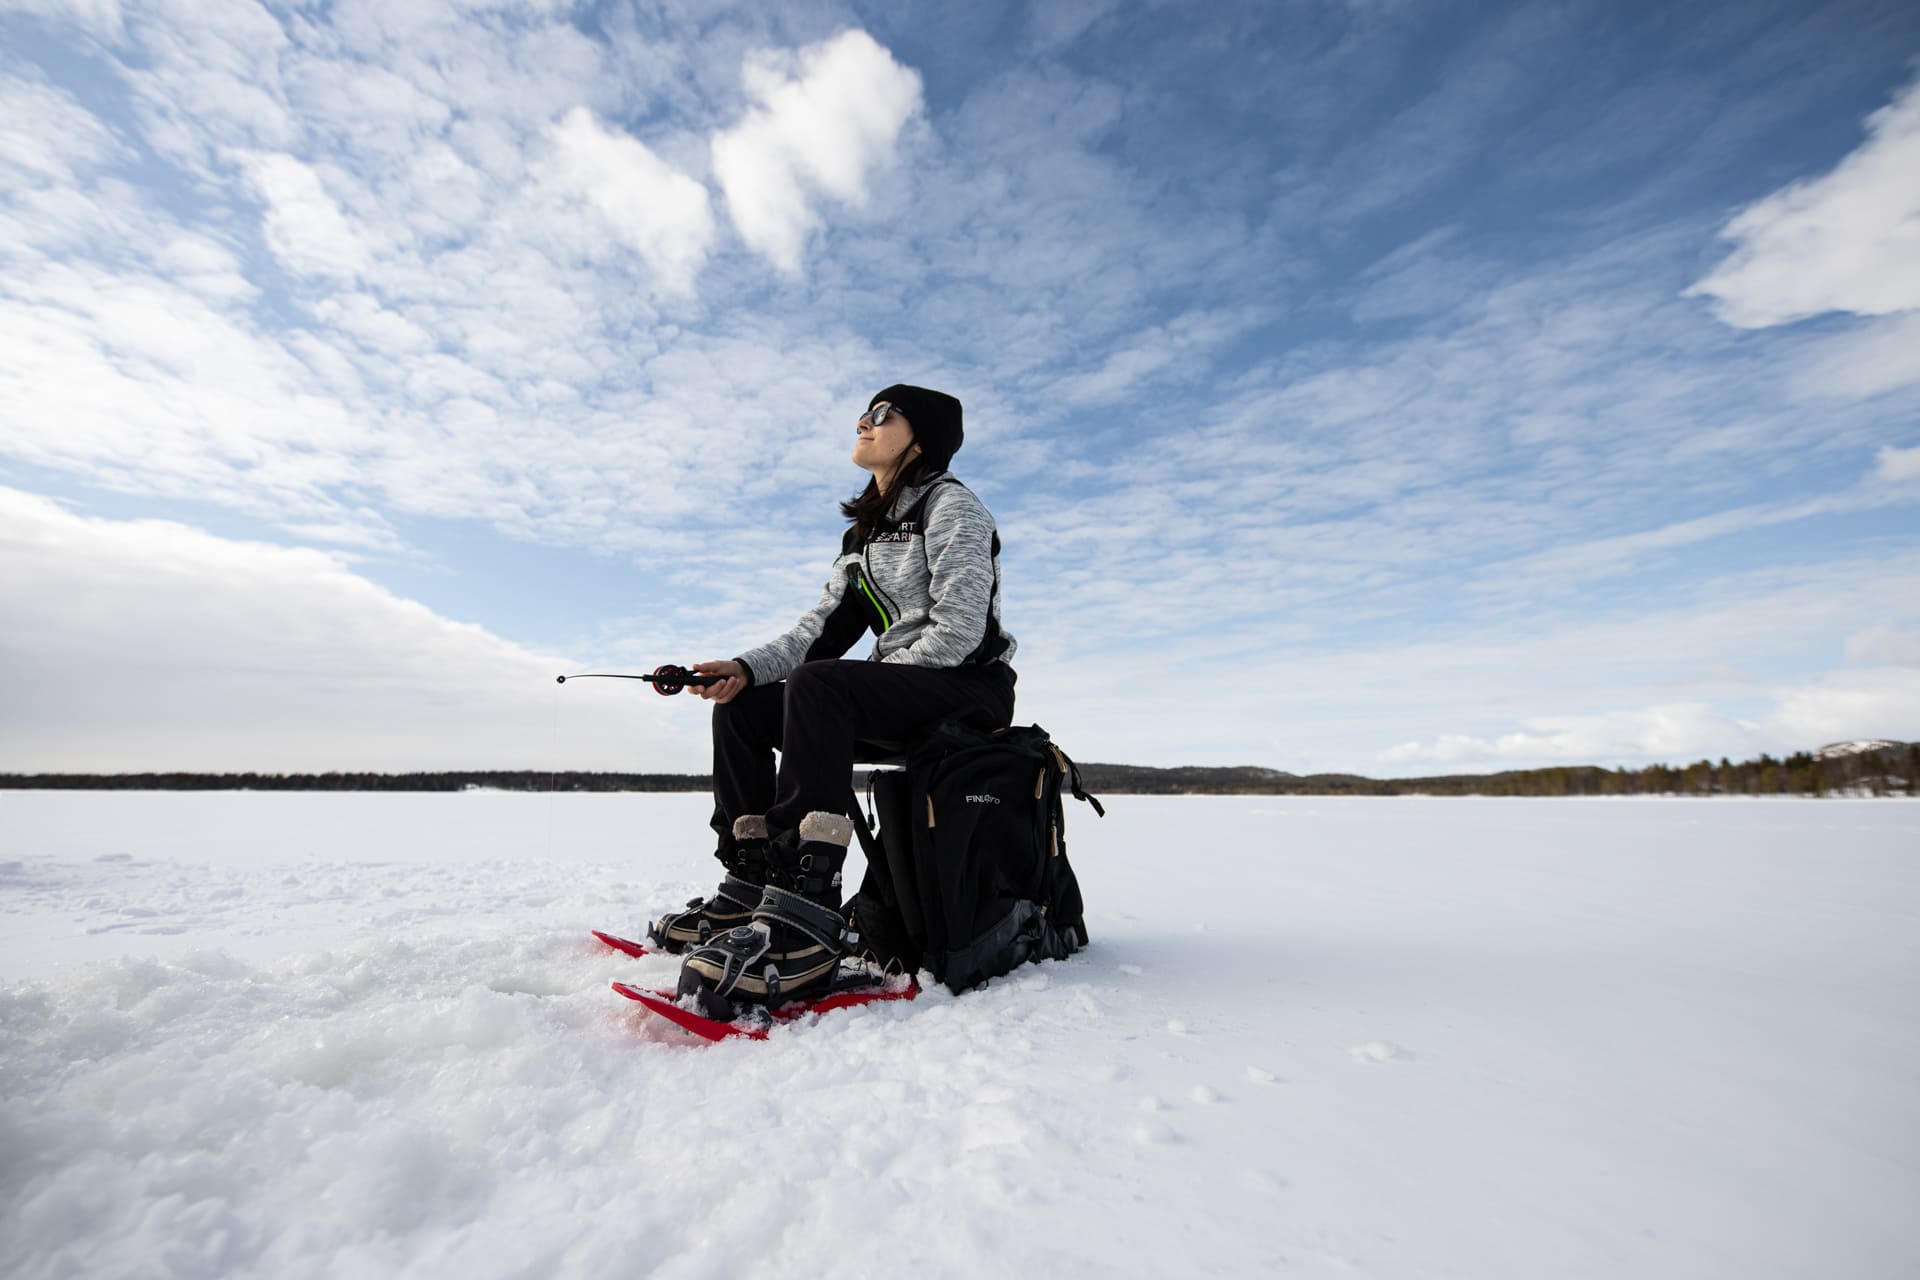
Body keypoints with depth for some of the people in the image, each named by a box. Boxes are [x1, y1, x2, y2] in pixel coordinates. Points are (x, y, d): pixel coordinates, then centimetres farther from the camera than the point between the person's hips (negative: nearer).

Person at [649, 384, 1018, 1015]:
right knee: (739, 711, 0)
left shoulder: (950, 503, -6)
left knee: (818, 686, -35)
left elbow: (960, 630, -17)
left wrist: (871, 681, -15)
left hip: (969, 686, -8)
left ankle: (805, 918, -38)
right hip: (893, 695, 8)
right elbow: (822, 629, 11)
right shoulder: (862, 533, 19)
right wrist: (745, 668, -5)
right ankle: (750, 884, 3)